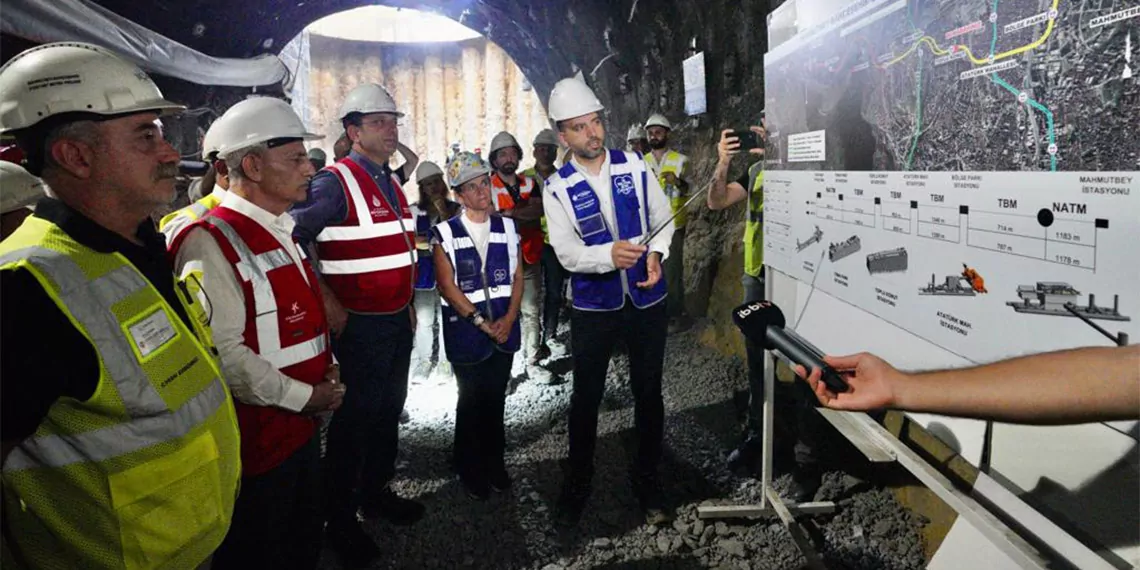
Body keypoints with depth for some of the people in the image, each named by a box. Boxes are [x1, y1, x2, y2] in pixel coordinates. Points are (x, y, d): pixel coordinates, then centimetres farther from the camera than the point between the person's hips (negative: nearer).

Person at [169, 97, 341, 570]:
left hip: (300, 424, 9)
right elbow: (222, 355, -27)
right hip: (255, 439, -9)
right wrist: (303, 396, -19)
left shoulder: (280, 232, 9)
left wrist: (326, 370, 5)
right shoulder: (212, 243, -21)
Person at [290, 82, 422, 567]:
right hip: (358, 326, -8)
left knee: (389, 411, 19)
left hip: (397, 322, 8)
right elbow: (293, 238, -24)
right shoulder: (335, 183, -15)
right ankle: (340, 518, 22)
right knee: (355, 419, 4)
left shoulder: (391, 182, 12)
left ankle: (376, 491, 38)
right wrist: (327, 302, -21)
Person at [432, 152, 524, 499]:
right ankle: (470, 470, 24)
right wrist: (480, 321, -13)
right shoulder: (446, 233, -4)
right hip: (465, 330, -3)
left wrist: (509, 319, -6)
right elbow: (447, 285, -9)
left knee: (496, 399, 13)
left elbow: (518, 277, 7)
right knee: (471, 402, 8)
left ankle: (494, 462, 30)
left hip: (504, 328, 3)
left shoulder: (507, 227, 7)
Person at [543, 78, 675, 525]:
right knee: (586, 396, 10)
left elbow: (664, 217, 5)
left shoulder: (634, 166, -2)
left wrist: (655, 252, -14)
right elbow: (566, 253, -15)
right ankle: (578, 481, 31)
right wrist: (609, 255, -33)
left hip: (647, 300, 2)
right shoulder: (559, 188, -7)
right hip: (593, 306, -1)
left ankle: (647, 480, 31)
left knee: (648, 392, 11)